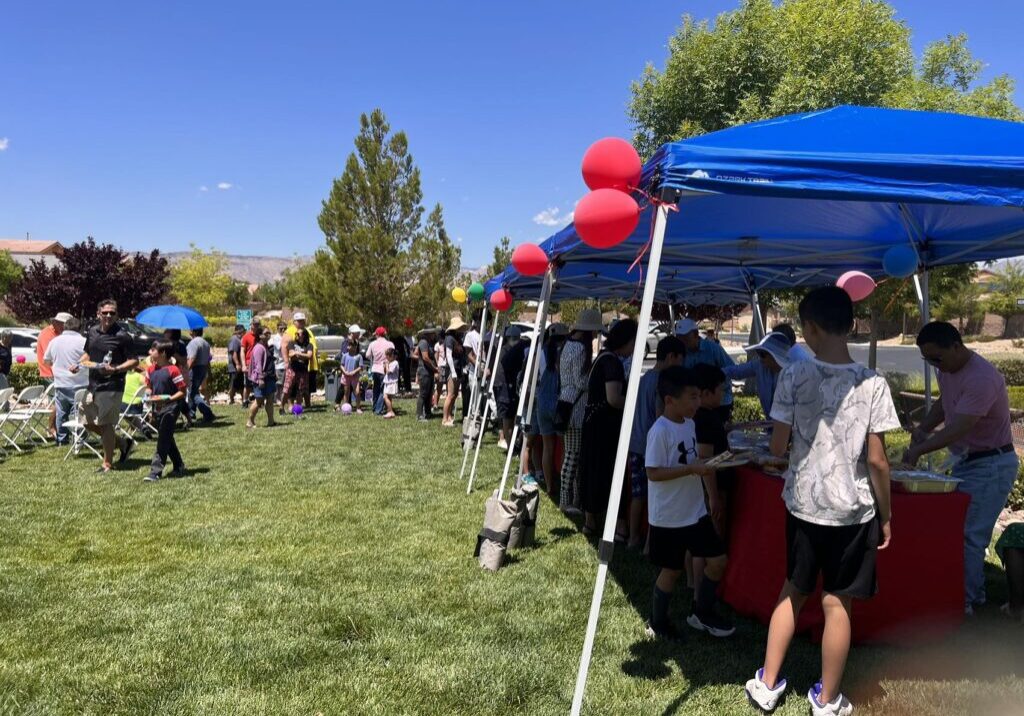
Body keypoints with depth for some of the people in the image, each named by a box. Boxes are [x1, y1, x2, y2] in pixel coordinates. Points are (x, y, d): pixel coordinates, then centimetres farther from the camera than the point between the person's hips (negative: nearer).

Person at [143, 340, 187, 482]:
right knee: (167, 439, 15)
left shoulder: (173, 370, -15)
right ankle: (179, 467, 27)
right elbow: (149, 387, 18)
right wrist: (149, 395, -3)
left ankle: (156, 471, -4)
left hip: (170, 408, -8)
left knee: (163, 440, -6)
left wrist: (167, 399, -24)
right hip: (157, 408, 8)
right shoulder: (151, 369, 5)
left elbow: (182, 392, -13)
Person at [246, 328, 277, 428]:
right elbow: (258, 364, -20)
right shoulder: (259, 348, -14)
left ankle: (270, 421, 12)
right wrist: (260, 378, -24)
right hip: (262, 379, -10)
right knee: (259, 401, -4)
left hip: (269, 378, 10)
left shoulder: (267, 347, 15)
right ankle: (250, 421, 6)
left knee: (270, 400, 9)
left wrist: (274, 375, 24)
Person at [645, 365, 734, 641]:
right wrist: (691, 468, -29)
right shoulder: (660, 431, -21)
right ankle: (657, 623, 29)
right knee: (671, 571, 6)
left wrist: (712, 495, 15)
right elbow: (653, 473, -24)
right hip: (668, 518, -8)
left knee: (717, 561, 11)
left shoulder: (689, 424, 5)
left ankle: (702, 614, 32)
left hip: (696, 512, 8)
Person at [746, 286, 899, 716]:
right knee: (837, 603, 10)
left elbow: (777, 448, -8)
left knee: (793, 591, 19)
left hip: (803, 504, 1)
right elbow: (877, 460, -9)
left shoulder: (794, 377, -10)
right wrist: (885, 516, 3)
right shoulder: (873, 384, -10)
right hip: (853, 509, -1)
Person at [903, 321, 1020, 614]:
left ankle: (964, 603, 0)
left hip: (991, 465, -9)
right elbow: (943, 403, 19)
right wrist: (923, 428, 2)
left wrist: (919, 449, -37)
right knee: (962, 531, 14)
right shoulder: (947, 369, 2)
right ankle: (974, 594, 27)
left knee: (969, 535, -9)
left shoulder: (982, 378, -27)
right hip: (966, 461, 9)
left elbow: (959, 428, -33)